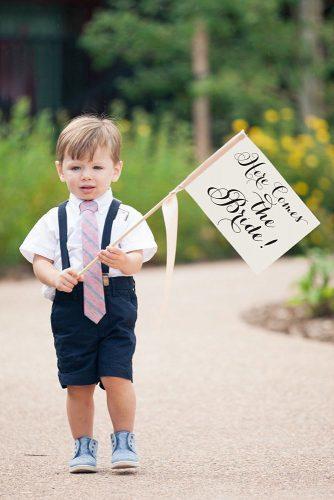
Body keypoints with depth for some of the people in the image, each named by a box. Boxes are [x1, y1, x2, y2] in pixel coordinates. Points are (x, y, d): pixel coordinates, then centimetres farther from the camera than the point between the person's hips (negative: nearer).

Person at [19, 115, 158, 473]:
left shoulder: (125, 216, 1)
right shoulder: (55, 220, 7)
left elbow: (136, 260, -10)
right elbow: (40, 261, 2)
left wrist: (123, 261, -33)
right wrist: (57, 277, -19)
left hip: (115, 306, -2)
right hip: (70, 307, 2)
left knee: (117, 377, -9)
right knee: (77, 383, 4)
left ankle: (123, 442, 9)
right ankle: (83, 446, 19)